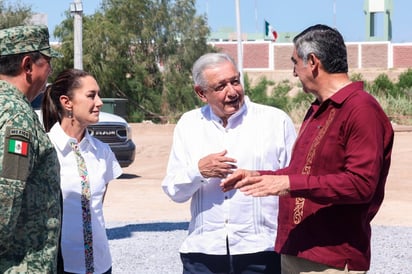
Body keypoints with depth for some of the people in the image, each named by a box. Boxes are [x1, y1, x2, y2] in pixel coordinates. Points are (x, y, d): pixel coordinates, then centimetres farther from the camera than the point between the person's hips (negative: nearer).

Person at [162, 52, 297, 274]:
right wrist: (198, 171, -11)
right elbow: (173, 191, 8)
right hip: (202, 254, 2)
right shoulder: (188, 125, 7)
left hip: (262, 252, -2)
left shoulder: (276, 121, 0)